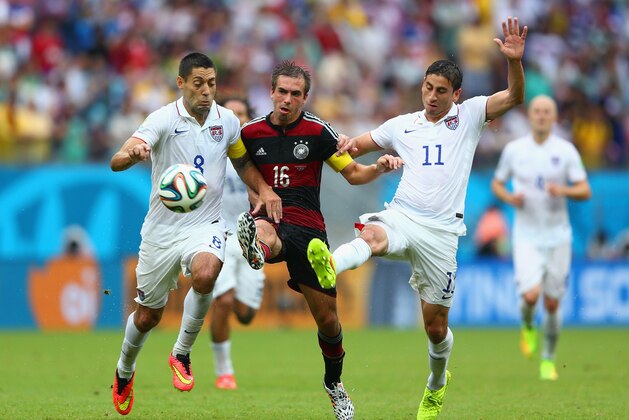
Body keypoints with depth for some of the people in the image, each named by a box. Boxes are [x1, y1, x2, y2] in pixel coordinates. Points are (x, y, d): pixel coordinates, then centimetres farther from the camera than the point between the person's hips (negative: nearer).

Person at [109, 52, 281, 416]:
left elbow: (242, 161, 20)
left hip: (206, 225, 1)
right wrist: (133, 153, -49)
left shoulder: (228, 120, -1)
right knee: (148, 316, 9)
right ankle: (125, 371, 42)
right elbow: (117, 162, -25)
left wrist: (264, 189, 1)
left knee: (205, 274, -33)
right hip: (163, 230, -1)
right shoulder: (165, 119, -13)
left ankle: (182, 354, -10)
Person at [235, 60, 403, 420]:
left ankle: (335, 383, 26)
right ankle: (258, 248, -77)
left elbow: (353, 174, 6)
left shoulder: (317, 132, 1)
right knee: (264, 233, -41)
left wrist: (379, 167, -14)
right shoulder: (250, 132, 4)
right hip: (268, 218, 0)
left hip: (309, 226, 0)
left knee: (328, 317, 4)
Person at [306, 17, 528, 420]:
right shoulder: (402, 125, 15)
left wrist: (515, 61, -23)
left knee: (435, 325, 6)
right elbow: (355, 147, 24)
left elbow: (514, 97, -4)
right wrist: (348, 144, -1)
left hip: (441, 230, -1)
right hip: (401, 216, 1)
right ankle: (330, 267, -71)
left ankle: (437, 384, 35)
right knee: (372, 236, -38)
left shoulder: (469, 115, 9)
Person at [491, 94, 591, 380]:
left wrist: (563, 190, -24)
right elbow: (497, 183, 12)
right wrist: (509, 197, -10)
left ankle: (548, 360, 24)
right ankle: (528, 327, 15)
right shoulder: (514, 150, 0)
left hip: (558, 236, 1)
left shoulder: (566, 151, -3)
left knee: (552, 303, 4)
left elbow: (585, 191, -3)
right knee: (531, 295, -20)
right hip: (526, 236, -1)